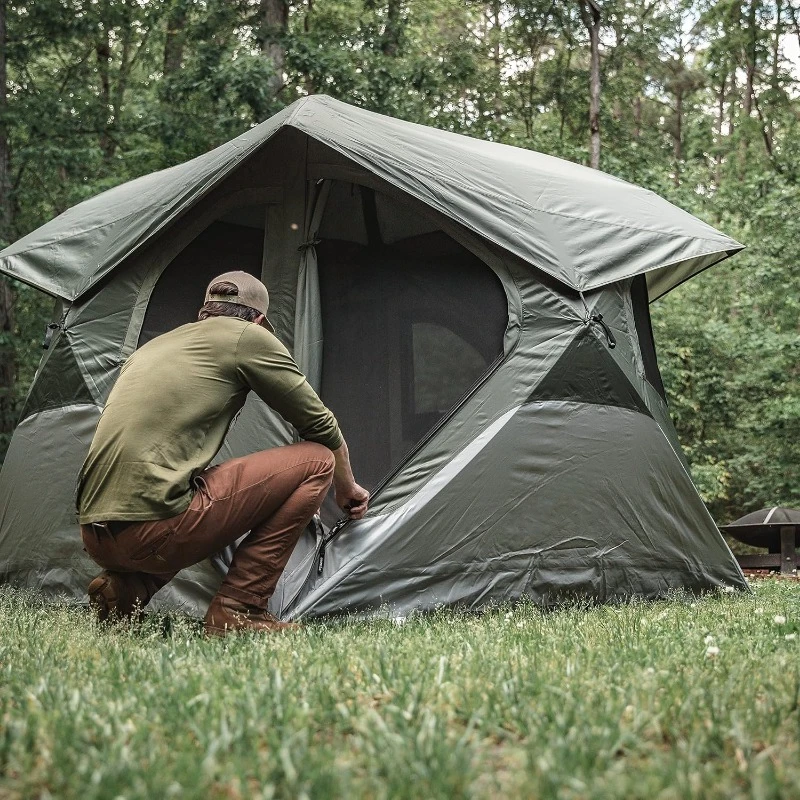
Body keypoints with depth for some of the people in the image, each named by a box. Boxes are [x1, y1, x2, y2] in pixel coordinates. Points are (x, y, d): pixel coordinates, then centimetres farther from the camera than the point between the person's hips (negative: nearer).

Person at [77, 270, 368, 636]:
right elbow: (320, 424, 13)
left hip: (94, 537, 8)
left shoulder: (152, 346, 26)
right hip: (153, 530, -8)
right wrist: (347, 489, 32)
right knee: (316, 461, 4)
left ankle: (122, 588, 13)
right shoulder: (248, 337, 5)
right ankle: (238, 610, 1)